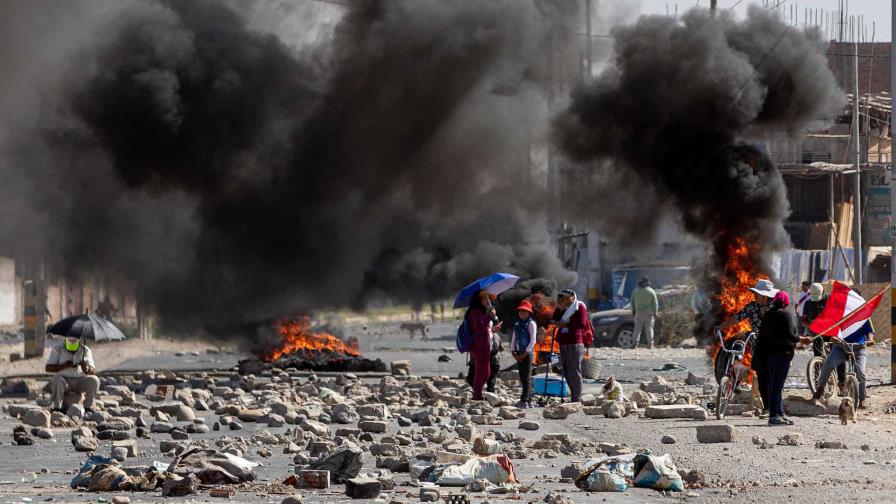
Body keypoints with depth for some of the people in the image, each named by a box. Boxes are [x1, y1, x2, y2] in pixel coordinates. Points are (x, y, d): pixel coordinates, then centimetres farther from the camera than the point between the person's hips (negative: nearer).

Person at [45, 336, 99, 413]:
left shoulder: (85, 350, 1)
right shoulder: (57, 348, -3)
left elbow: (93, 371, -5)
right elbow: (48, 368, -10)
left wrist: (87, 369, -29)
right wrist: (64, 366, -24)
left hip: (80, 381, 2)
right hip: (64, 378, -2)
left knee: (94, 380, -25)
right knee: (58, 379, -35)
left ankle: (88, 407, -14)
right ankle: (57, 407, -26)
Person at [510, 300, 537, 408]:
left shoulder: (531, 324, -5)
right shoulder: (517, 324, 14)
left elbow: (533, 341, -10)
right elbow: (514, 339, 16)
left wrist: (524, 354, -13)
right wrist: (513, 352, 3)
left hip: (528, 353, -7)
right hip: (519, 354, 7)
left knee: (526, 378, -8)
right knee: (522, 378, 8)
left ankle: (524, 401, -11)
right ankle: (529, 400, 15)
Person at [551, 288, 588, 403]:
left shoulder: (580, 307, -1)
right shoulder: (564, 309, 20)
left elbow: (582, 323, -12)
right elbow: (555, 321, 14)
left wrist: (566, 324, -11)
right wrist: (558, 307, 5)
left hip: (575, 344, -8)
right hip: (563, 345, 8)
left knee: (574, 373, -10)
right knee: (567, 373, 7)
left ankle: (577, 399, -9)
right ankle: (573, 397, 12)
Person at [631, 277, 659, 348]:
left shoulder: (635, 291, 5)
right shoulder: (651, 291, -3)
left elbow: (632, 303, 9)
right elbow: (655, 303, -2)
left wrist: (633, 311, 17)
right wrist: (655, 313, 4)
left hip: (638, 313, 2)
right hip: (648, 313, -2)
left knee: (637, 329, 4)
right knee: (649, 329, 0)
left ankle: (635, 343, -3)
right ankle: (650, 344, -3)